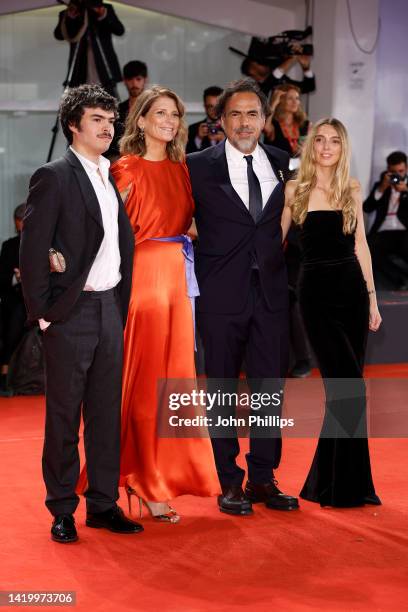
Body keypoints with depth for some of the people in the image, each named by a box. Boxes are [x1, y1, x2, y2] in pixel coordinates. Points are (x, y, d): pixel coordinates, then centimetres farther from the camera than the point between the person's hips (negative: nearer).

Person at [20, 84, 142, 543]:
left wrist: (122, 303, 6)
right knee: (64, 415, 2)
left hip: (111, 308, 6)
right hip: (72, 313, -6)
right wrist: (41, 312, -11)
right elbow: (33, 250, -10)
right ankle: (62, 510, 12)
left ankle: (103, 504, 20)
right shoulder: (54, 177, -8)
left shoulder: (113, 178, 13)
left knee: (106, 412, 11)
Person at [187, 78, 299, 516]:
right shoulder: (199, 167, -3)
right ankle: (229, 482, 14)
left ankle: (263, 477, 17)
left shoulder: (281, 163, 8)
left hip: (270, 291, 3)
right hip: (221, 294, -3)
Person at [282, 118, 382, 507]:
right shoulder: (295, 190, 0)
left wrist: (372, 297, 8)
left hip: (352, 289, 4)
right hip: (316, 291, -4)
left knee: (345, 387, 5)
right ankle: (344, 485, 3)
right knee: (347, 387, -9)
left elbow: (360, 245, 11)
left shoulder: (352, 190, 8)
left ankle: (329, 480, 18)